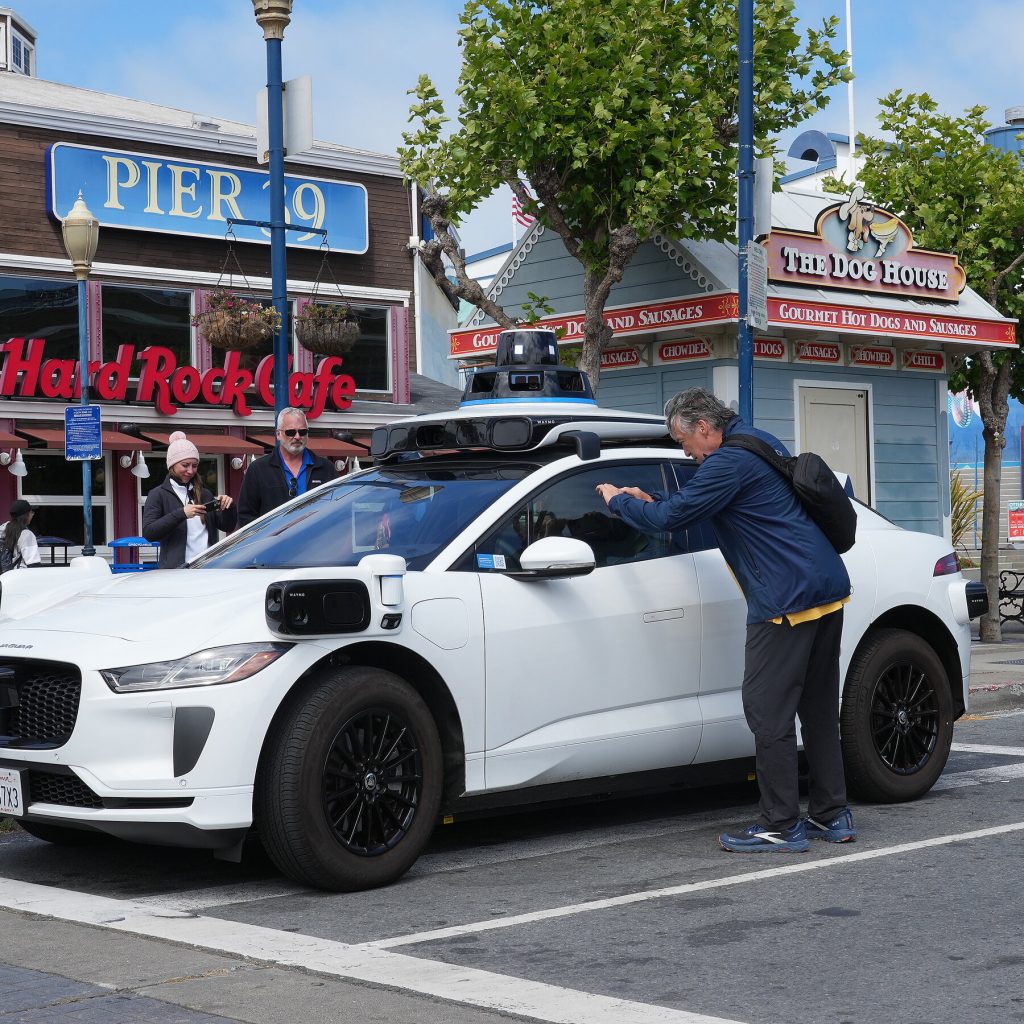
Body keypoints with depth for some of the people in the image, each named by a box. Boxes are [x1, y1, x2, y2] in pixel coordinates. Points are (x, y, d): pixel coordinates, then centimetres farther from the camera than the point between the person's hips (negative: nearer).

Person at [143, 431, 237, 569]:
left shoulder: (204, 494, 17)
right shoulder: (158, 495, 2)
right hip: (175, 567, -4)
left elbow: (227, 527, 17)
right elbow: (148, 532, -11)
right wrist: (181, 513, -21)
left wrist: (229, 507, -5)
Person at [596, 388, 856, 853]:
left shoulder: (729, 462, -12)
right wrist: (650, 501, 27)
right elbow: (695, 504, 32)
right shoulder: (761, 443, 20)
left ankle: (780, 826, -3)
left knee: (768, 710, -5)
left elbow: (671, 518, -12)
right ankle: (830, 815, 20)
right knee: (818, 707, 14)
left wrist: (619, 501, 4)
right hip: (828, 588, 10)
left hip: (786, 600, -10)